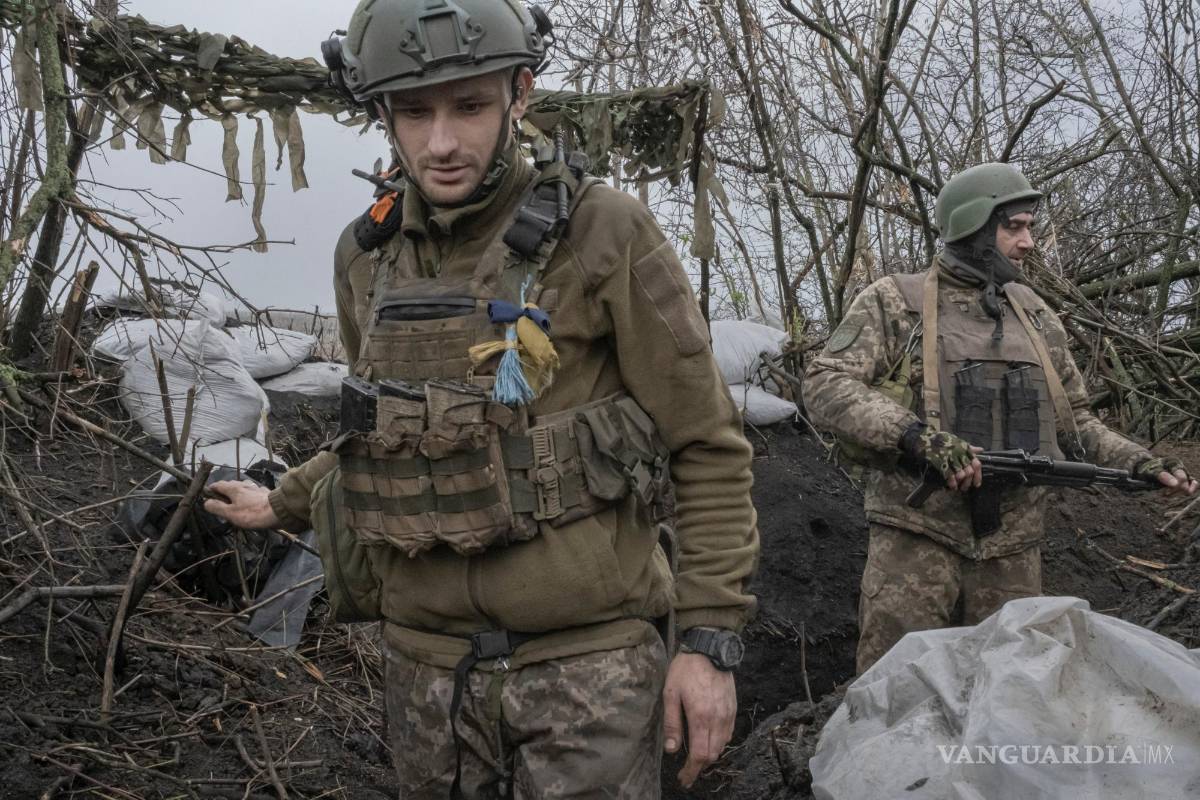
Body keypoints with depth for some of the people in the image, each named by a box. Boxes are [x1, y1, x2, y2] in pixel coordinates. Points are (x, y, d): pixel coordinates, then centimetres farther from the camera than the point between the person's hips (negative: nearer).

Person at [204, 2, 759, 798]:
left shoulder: (603, 231, -12)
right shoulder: (367, 255, 3)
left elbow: (707, 446, -7)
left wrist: (711, 640, -9)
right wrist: (284, 504, 29)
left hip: (588, 658, -4)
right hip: (428, 664, 5)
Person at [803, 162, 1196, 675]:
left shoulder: (1037, 318, 15)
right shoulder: (895, 302, 0)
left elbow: (1074, 422, 21)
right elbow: (825, 386, -12)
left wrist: (1140, 463, 4)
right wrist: (916, 435, -25)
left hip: (1012, 551, 5)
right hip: (916, 540, -5)